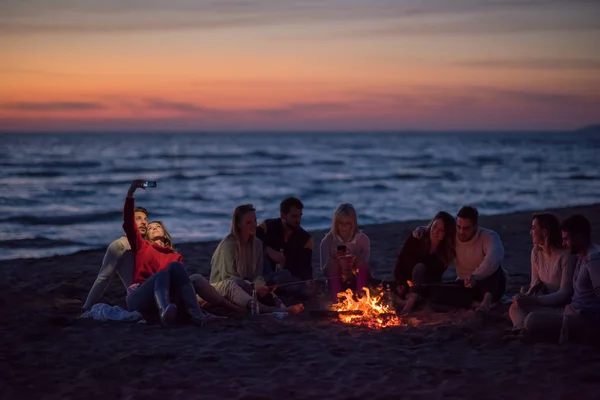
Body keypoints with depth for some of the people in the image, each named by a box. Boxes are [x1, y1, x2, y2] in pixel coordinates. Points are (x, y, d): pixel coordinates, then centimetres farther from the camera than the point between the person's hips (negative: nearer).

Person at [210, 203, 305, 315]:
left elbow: (257, 274, 5)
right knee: (230, 285, -42)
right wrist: (252, 286, -29)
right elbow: (228, 277, -15)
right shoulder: (228, 245, -13)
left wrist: (259, 284, -20)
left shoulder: (257, 243, 6)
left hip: (246, 286, 9)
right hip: (221, 287, -9)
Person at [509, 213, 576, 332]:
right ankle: (522, 329, -46)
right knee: (515, 307, -25)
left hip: (561, 307, -7)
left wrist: (534, 300, -29)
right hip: (546, 302, 7)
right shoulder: (536, 252, 4)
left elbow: (564, 293, -20)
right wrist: (529, 295, -15)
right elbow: (536, 282, 10)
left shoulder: (566, 256, -19)